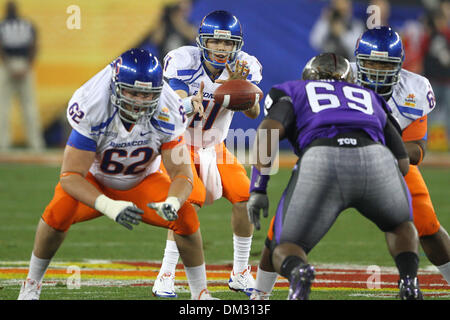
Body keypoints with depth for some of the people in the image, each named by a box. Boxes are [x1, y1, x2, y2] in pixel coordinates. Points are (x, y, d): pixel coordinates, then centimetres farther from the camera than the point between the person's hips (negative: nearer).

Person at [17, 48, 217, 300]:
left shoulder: (168, 115, -27)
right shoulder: (91, 109, -34)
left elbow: (182, 174, -23)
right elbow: (71, 176, -34)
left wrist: (172, 202, -47)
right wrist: (108, 206, -50)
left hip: (142, 183, 2)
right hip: (95, 182, -2)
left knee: (185, 215, -22)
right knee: (60, 211, -30)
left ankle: (200, 293, -2)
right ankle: (31, 286, -7)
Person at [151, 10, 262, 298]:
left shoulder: (242, 67, -13)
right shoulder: (186, 62, -23)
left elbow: (254, 113, -23)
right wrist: (192, 104, -55)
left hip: (214, 146, 4)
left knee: (244, 198, -8)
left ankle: (241, 273, 9)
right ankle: (166, 277, -19)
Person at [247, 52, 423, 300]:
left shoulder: (294, 92, 31)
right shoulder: (369, 97, 39)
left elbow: (269, 130, 9)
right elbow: (402, 164, 32)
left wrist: (257, 189, 5)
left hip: (321, 160, -2)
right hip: (375, 159, 2)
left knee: (283, 252, 13)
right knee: (400, 225, 33)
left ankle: (297, 271, -24)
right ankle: (409, 279, 3)